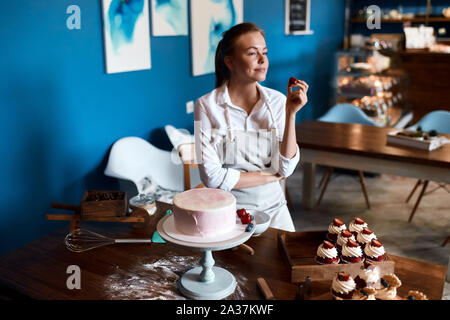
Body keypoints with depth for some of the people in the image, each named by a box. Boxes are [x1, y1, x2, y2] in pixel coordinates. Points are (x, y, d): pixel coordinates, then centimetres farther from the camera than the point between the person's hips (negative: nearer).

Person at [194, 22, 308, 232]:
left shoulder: (278, 101, -1)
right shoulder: (207, 105, -10)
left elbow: (286, 169, -6)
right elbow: (212, 177, -14)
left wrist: (291, 113, -14)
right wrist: (271, 175, -8)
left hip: (272, 207, 3)